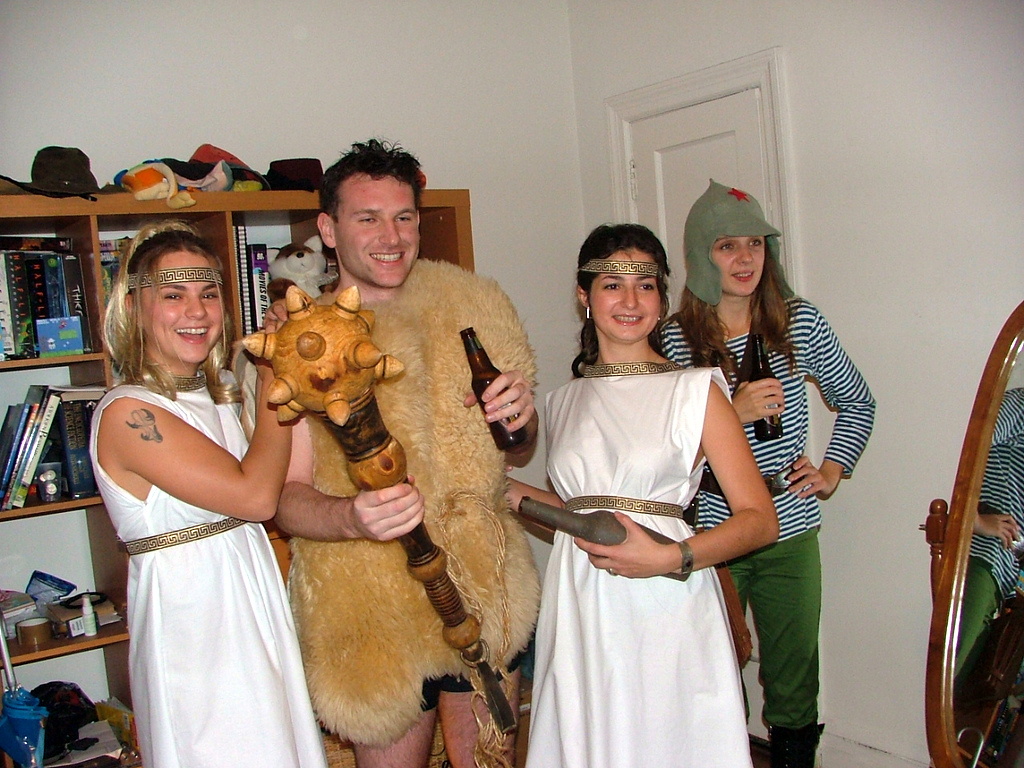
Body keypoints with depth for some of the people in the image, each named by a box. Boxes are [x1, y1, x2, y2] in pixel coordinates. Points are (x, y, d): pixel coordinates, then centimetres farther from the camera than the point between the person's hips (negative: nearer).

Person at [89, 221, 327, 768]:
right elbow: (254, 494, -23)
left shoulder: (216, 395, 7)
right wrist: (276, 383, -14)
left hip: (256, 611, 8)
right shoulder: (127, 413, -18)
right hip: (189, 616, -8)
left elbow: (293, 491, 3)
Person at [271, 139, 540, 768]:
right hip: (373, 604, -3)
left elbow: (518, 445, 16)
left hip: (486, 590, 3)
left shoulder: (469, 308, 5)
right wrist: (351, 517, -32)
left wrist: (520, 415, -8)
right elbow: (285, 494, -11)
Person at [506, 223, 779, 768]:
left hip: (665, 610, -3)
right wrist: (516, 493, 6)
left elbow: (760, 520, -6)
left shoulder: (696, 390, -2)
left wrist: (671, 559, -20)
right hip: (579, 615, 4)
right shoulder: (564, 402, 12)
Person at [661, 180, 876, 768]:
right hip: (710, 537, -2)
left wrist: (831, 472, 5)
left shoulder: (799, 321, 2)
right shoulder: (676, 339, -6)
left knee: (794, 685, 12)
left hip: (791, 532, 2)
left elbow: (857, 402, 15)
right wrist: (733, 414, -20)